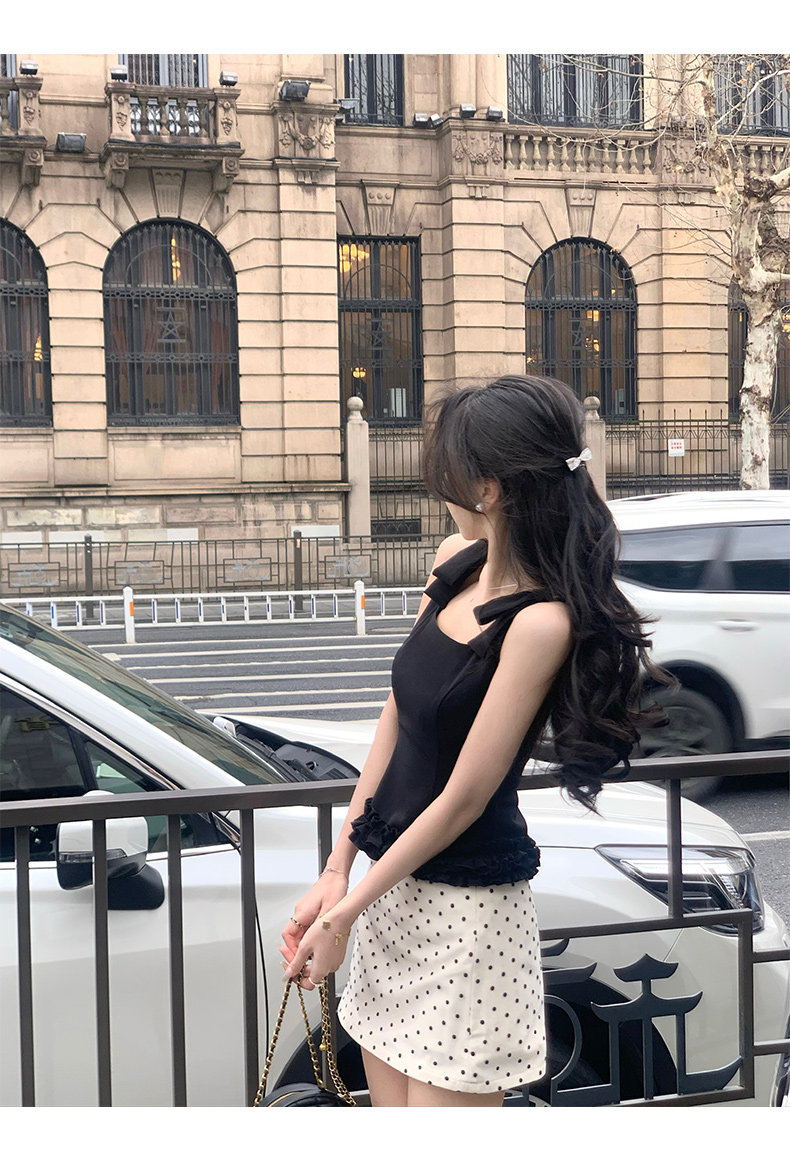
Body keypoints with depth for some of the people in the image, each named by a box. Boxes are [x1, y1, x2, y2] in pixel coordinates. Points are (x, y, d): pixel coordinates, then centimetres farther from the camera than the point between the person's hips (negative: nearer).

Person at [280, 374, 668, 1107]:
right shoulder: (456, 563, 2)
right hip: (391, 883, 7)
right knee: (388, 1097, 18)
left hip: (467, 909, -7)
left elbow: (464, 797, -19)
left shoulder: (540, 621, -22)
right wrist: (337, 870, 4)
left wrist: (347, 912, -10)